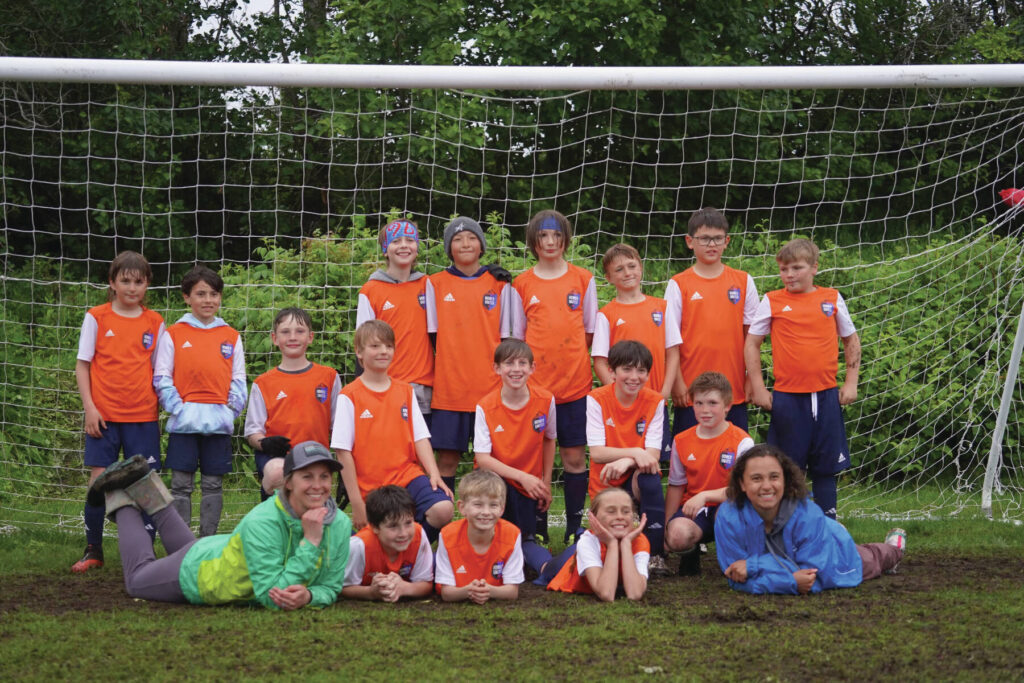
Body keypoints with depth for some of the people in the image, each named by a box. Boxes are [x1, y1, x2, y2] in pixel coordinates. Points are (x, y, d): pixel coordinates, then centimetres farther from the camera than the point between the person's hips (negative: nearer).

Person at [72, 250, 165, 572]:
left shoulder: (155, 323, 8)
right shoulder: (96, 317, 2)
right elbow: (83, 365, 2)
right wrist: (89, 407, -6)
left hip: (143, 416, 1)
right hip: (104, 414, -1)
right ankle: (93, 551, 9)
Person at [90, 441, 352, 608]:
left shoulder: (340, 524, -25)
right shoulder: (261, 522, -41)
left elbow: (330, 588, -16)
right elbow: (270, 596, -43)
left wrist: (309, 596, -39)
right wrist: (310, 542, -46)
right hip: (199, 573, -6)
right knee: (137, 579, 23)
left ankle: (147, 492, 41)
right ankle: (122, 500, 32)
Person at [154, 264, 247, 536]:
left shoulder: (231, 336, 11)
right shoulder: (173, 334, 4)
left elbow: (238, 380, 10)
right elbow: (161, 378, 0)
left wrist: (231, 409, -4)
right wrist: (177, 408, -11)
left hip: (219, 421, 2)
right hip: (185, 421, -2)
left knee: (213, 484, 6)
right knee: (181, 483, 0)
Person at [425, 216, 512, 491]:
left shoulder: (499, 284, 8)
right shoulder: (436, 284, 7)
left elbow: (506, 338, 9)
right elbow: (431, 336, 8)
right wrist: (430, 376, 1)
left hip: (490, 385, 0)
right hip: (449, 384, 0)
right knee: (447, 458, -1)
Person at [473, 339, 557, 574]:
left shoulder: (545, 400, -9)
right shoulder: (486, 407, -15)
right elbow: (482, 458, -19)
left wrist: (545, 484, 7)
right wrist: (522, 477, -27)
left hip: (530, 485, 2)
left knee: (527, 538, -15)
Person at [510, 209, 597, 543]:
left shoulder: (583, 279, 7)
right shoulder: (521, 285, 6)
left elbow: (590, 332, 10)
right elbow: (516, 339, 8)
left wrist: (573, 362, 0)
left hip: (576, 383, 0)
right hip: (535, 384, 0)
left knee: (574, 456, 2)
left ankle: (574, 528, 11)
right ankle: (538, 530, 11)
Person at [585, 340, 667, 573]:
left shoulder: (654, 402, -7)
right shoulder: (597, 399, -10)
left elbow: (653, 455, -15)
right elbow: (597, 453, -17)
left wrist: (625, 462, -35)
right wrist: (635, 453, -32)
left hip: (638, 478, 1)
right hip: (606, 484, -1)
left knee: (650, 477, -35)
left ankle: (656, 554, -26)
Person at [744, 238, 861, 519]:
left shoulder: (832, 298, 5)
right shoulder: (772, 302, 1)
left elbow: (851, 340, 15)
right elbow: (752, 343, 5)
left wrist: (851, 383, 8)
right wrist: (758, 388, 0)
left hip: (826, 395, 1)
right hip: (787, 397, -1)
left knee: (825, 467, 6)